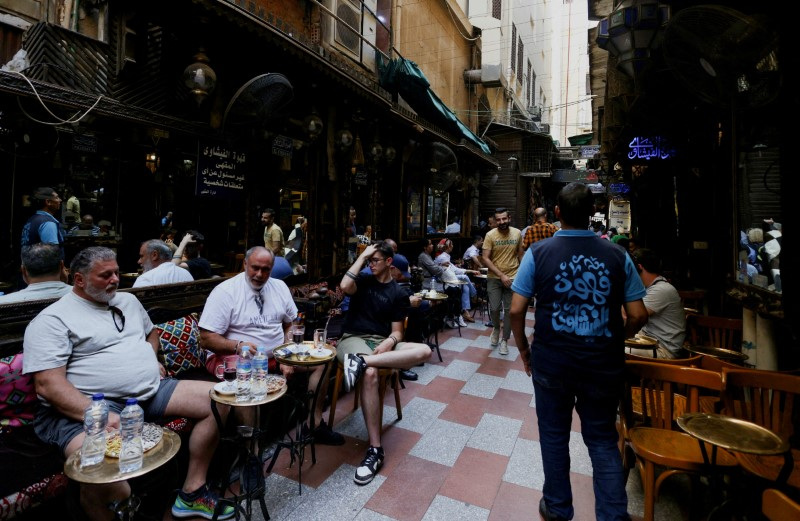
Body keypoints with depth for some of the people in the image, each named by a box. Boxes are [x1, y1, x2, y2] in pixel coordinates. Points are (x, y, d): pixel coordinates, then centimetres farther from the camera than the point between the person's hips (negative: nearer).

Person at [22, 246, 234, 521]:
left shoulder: (127, 300, 17)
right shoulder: (52, 320, -5)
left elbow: (151, 331, 35)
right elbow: (48, 385, -14)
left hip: (152, 391, 7)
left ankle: (192, 493, 4)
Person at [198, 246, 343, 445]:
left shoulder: (279, 287, 6)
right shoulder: (224, 292, -10)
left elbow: (290, 325, 12)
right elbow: (206, 339, -11)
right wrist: (238, 346, -29)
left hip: (276, 354, 6)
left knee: (318, 360, -7)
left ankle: (315, 424, 5)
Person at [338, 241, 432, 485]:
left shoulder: (398, 293, 10)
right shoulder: (363, 280, 10)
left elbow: (397, 330, 6)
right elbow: (345, 286, -15)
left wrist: (389, 342, -18)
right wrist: (361, 256, -7)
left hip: (382, 342, 3)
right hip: (354, 339, -2)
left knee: (424, 351, -24)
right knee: (370, 374, -37)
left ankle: (362, 362, -38)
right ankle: (375, 449, -29)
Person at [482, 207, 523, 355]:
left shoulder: (517, 233, -2)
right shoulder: (490, 235, -10)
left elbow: (520, 255, 7)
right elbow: (485, 259, -12)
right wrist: (501, 275, -17)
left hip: (513, 278, 2)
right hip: (494, 278, -1)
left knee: (509, 310, 6)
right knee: (494, 308, 0)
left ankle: (504, 340, 21)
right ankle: (496, 328, 32)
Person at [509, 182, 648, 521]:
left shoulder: (538, 252, -9)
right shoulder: (617, 255, -4)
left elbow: (517, 310, -11)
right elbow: (638, 315, -2)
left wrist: (523, 350, 4)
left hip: (551, 361, -1)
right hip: (604, 364, 1)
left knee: (554, 436, 17)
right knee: (603, 441, 19)